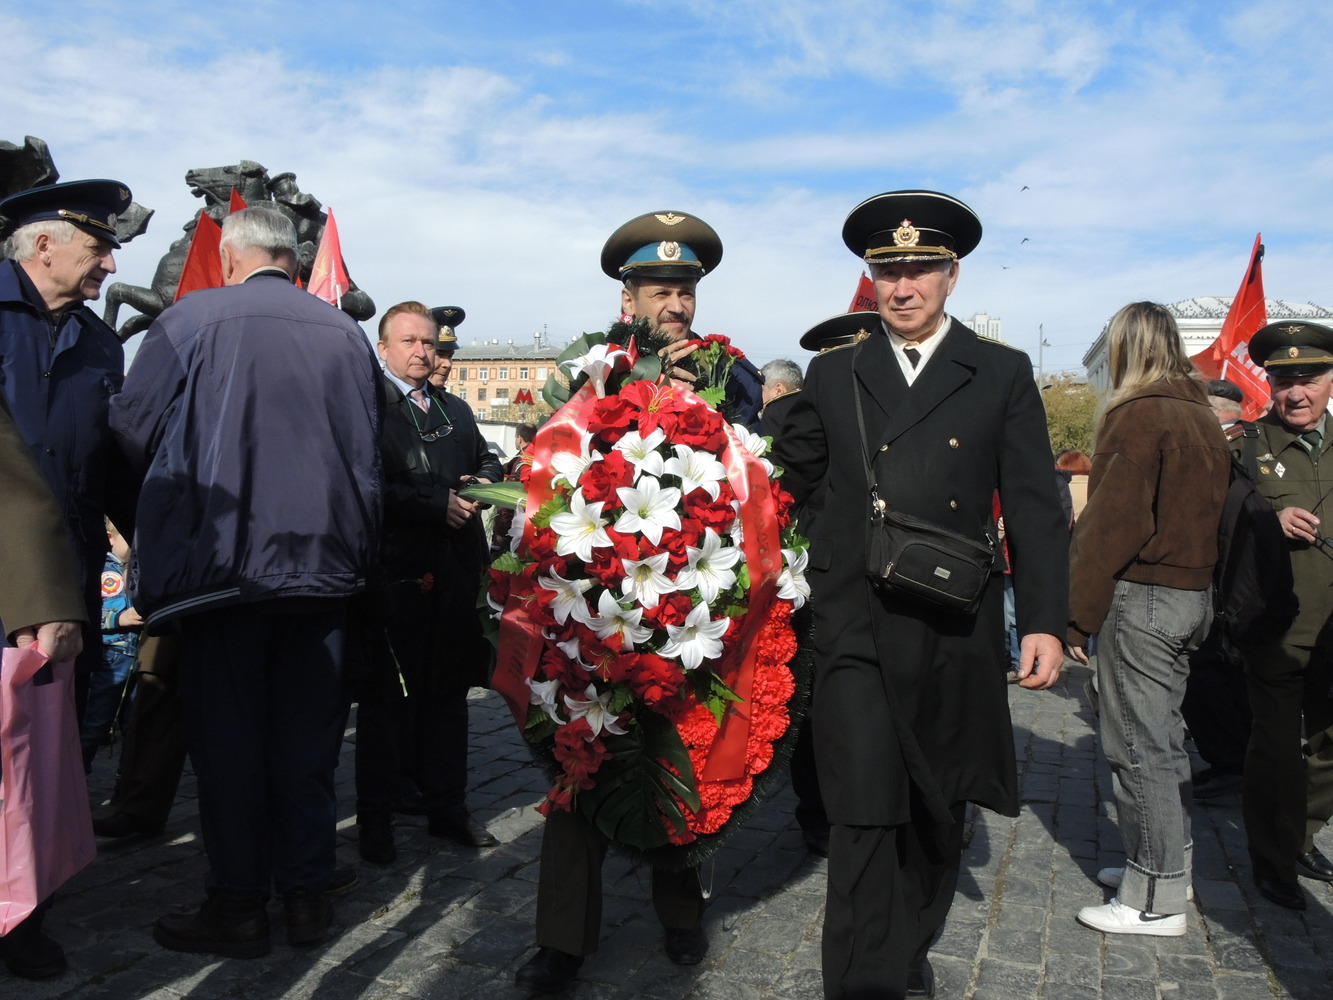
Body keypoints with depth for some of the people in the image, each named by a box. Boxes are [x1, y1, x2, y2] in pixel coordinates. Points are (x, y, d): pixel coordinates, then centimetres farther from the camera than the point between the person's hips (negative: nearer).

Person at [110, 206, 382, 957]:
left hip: (222, 556, -3)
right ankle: (308, 894, 19)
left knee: (229, 735, 7)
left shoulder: (192, 319, -5)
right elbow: (371, 450, 12)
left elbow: (133, 428, -2)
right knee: (308, 733, 11)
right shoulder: (345, 332, 5)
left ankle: (239, 907, 15)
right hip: (324, 560, 3)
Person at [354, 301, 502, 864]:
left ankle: (447, 807, 24)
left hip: (456, 572, 6)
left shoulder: (455, 411, 21)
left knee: (448, 692, 13)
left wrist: (480, 484, 0)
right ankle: (375, 817, 15)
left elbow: (487, 462, 23)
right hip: (394, 572, -6)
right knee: (386, 697, 2)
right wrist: (438, 504, -17)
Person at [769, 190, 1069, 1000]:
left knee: (938, 812, 17)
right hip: (857, 632, -1)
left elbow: (1035, 509, 2)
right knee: (865, 817, -5)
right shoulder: (833, 374, 8)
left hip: (954, 636, 1)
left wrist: (1045, 622, -5)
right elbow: (789, 481, 11)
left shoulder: (1003, 375, 5)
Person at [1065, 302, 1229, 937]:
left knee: (1138, 748, -2)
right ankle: (1166, 866, 30)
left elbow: (1111, 522, -17)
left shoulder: (1138, 415, -14)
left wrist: (1078, 614, -13)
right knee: (1162, 740, 18)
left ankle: (1154, 900, 6)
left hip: (1142, 598, -9)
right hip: (1194, 592, 9)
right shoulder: (1200, 414, 12)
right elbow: (1209, 510, 16)